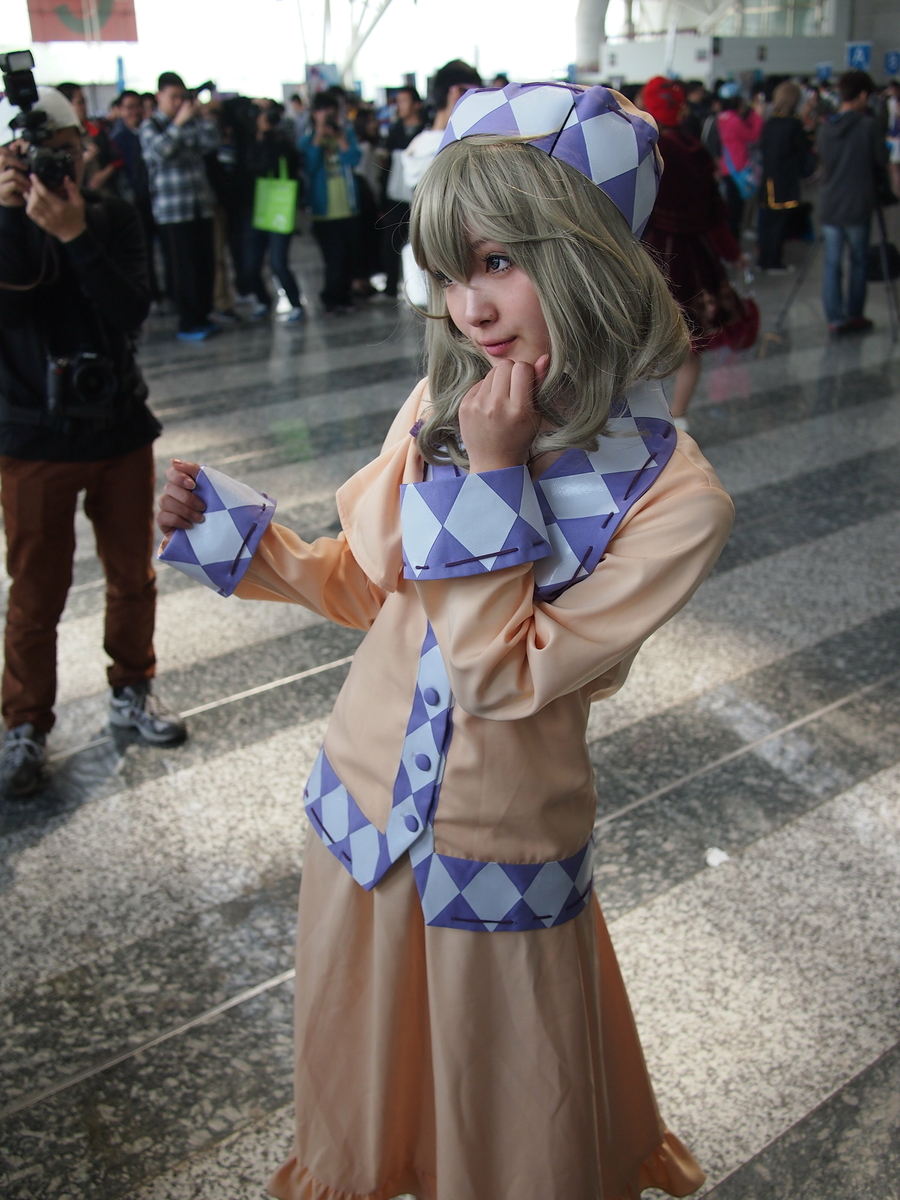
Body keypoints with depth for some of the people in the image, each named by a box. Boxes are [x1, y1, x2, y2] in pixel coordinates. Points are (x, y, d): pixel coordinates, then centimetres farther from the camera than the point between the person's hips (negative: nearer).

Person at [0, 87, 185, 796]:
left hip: (120, 428, 2)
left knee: (132, 576, 15)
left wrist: (76, 236, -28)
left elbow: (133, 312, -17)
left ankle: (131, 691, 36)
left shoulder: (112, 217, -2)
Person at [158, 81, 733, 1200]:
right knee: (360, 1067, 30)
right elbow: (369, 587, 4)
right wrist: (227, 530, -7)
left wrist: (490, 475, -27)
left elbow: (500, 676, -25)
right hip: (360, 801, 5)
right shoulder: (441, 405, -9)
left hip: (500, 854, -4)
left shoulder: (674, 498, -23)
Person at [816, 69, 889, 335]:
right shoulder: (868, 125, -11)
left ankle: (834, 319, 4)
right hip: (858, 206, -3)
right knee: (858, 261, 12)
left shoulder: (825, 127, 1)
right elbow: (882, 161, -3)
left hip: (829, 205, 3)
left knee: (831, 262, 7)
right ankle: (854, 316, 18)